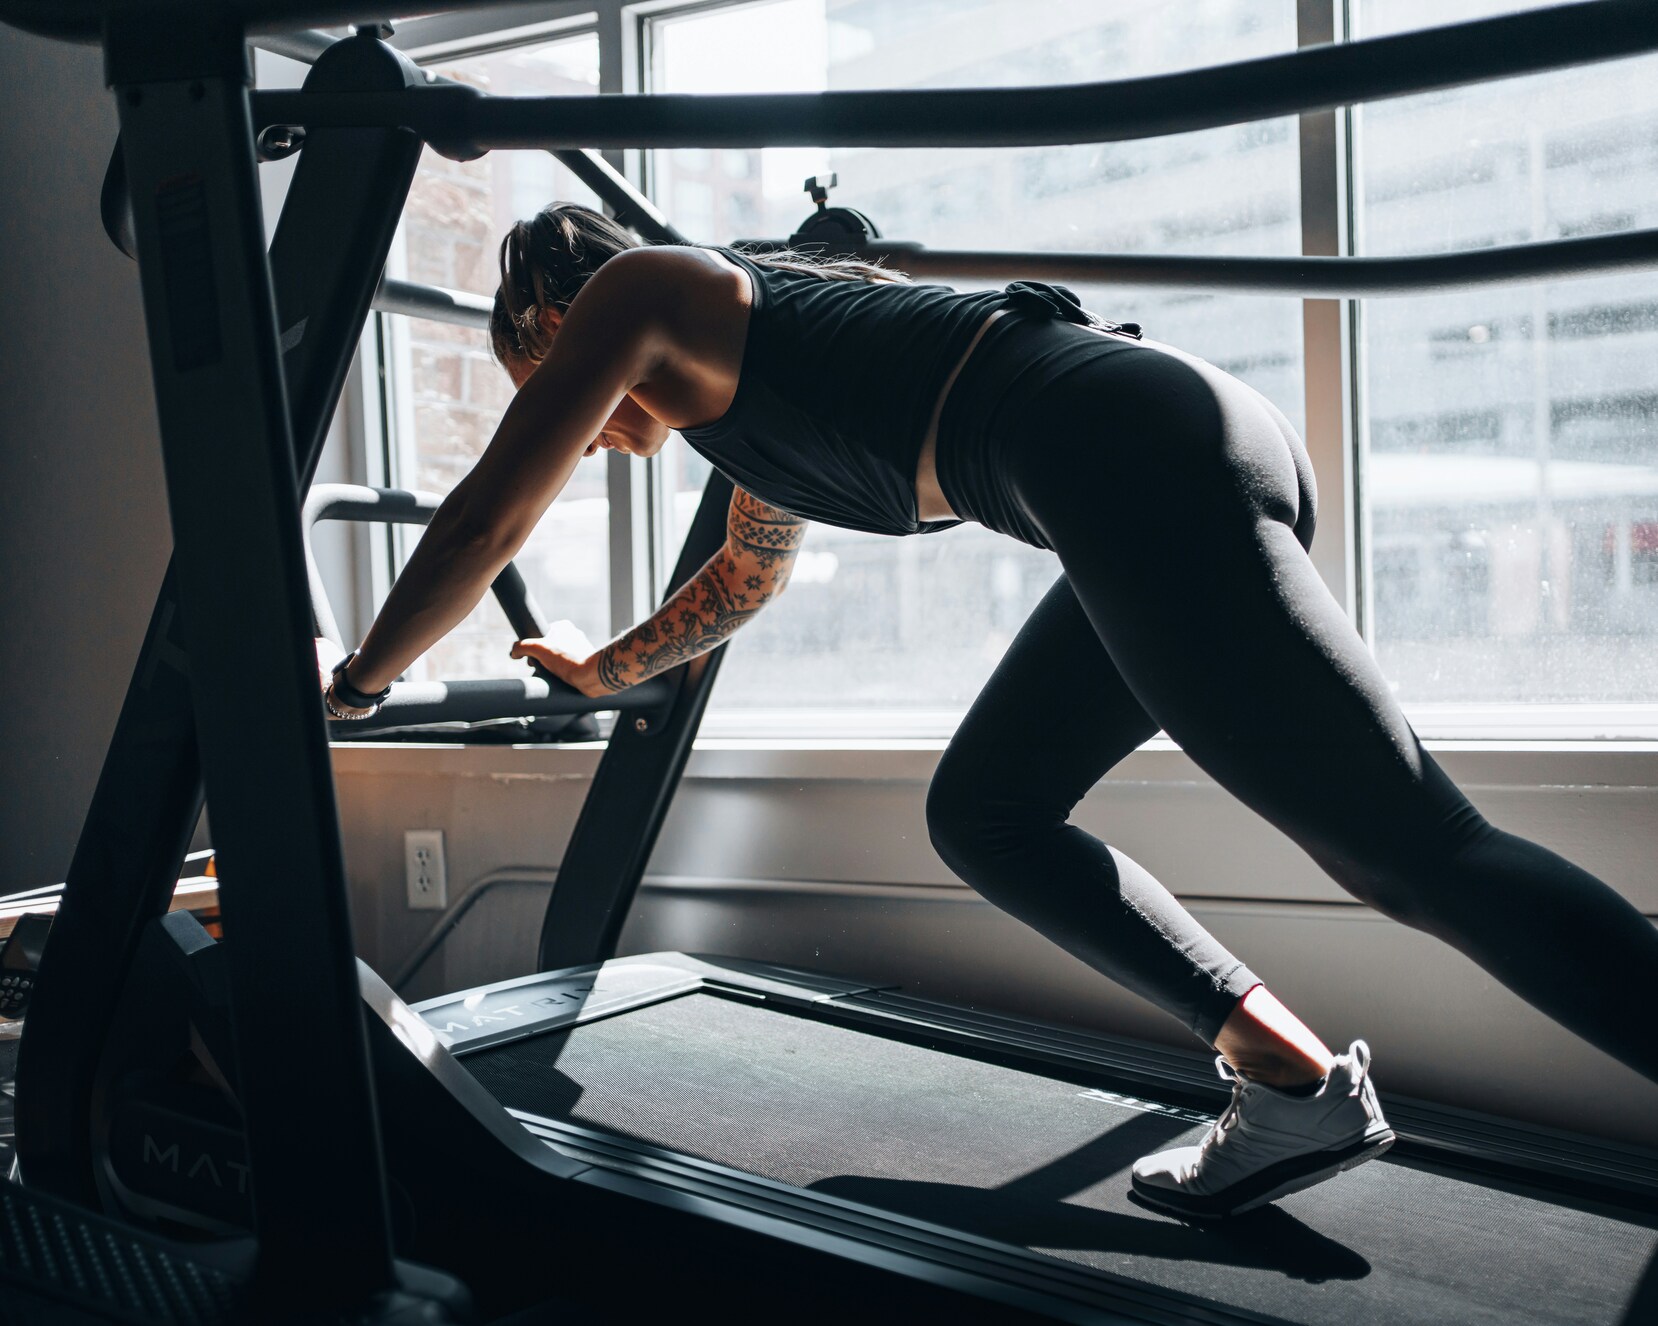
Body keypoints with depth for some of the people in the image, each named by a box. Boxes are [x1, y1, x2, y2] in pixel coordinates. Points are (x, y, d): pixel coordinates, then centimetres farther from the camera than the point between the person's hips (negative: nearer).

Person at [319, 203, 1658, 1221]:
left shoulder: (633, 288, 10)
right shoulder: (751, 353, 34)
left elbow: (483, 527, 12)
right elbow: (745, 577, 48)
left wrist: (355, 683, 27)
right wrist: (601, 671, 59)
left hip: (1133, 457, -10)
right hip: (1197, 450, 10)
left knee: (1427, 854, -12)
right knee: (984, 817, 17)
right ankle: (1294, 1082, 14)